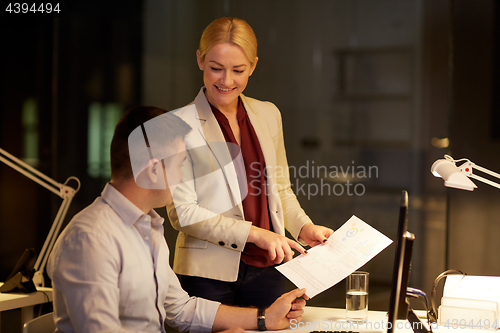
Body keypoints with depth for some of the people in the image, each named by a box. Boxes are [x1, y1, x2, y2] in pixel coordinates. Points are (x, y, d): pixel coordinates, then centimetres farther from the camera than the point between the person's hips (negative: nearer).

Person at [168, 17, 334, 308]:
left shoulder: (268, 114, 10)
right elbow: (182, 213, -11)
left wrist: (304, 228, 2)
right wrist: (255, 234, -17)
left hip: (266, 269, 5)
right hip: (208, 274, -4)